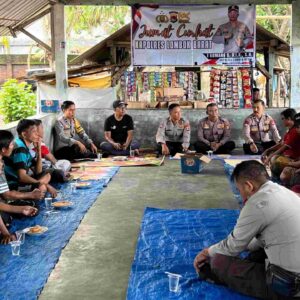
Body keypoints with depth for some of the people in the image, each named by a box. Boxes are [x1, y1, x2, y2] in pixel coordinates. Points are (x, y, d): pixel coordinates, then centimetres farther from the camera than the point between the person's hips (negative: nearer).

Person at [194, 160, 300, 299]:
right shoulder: (283, 191, 8)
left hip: (284, 284, -9)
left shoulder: (257, 203, -18)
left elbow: (234, 245, -4)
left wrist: (207, 252, 14)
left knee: (219, 261, -1)